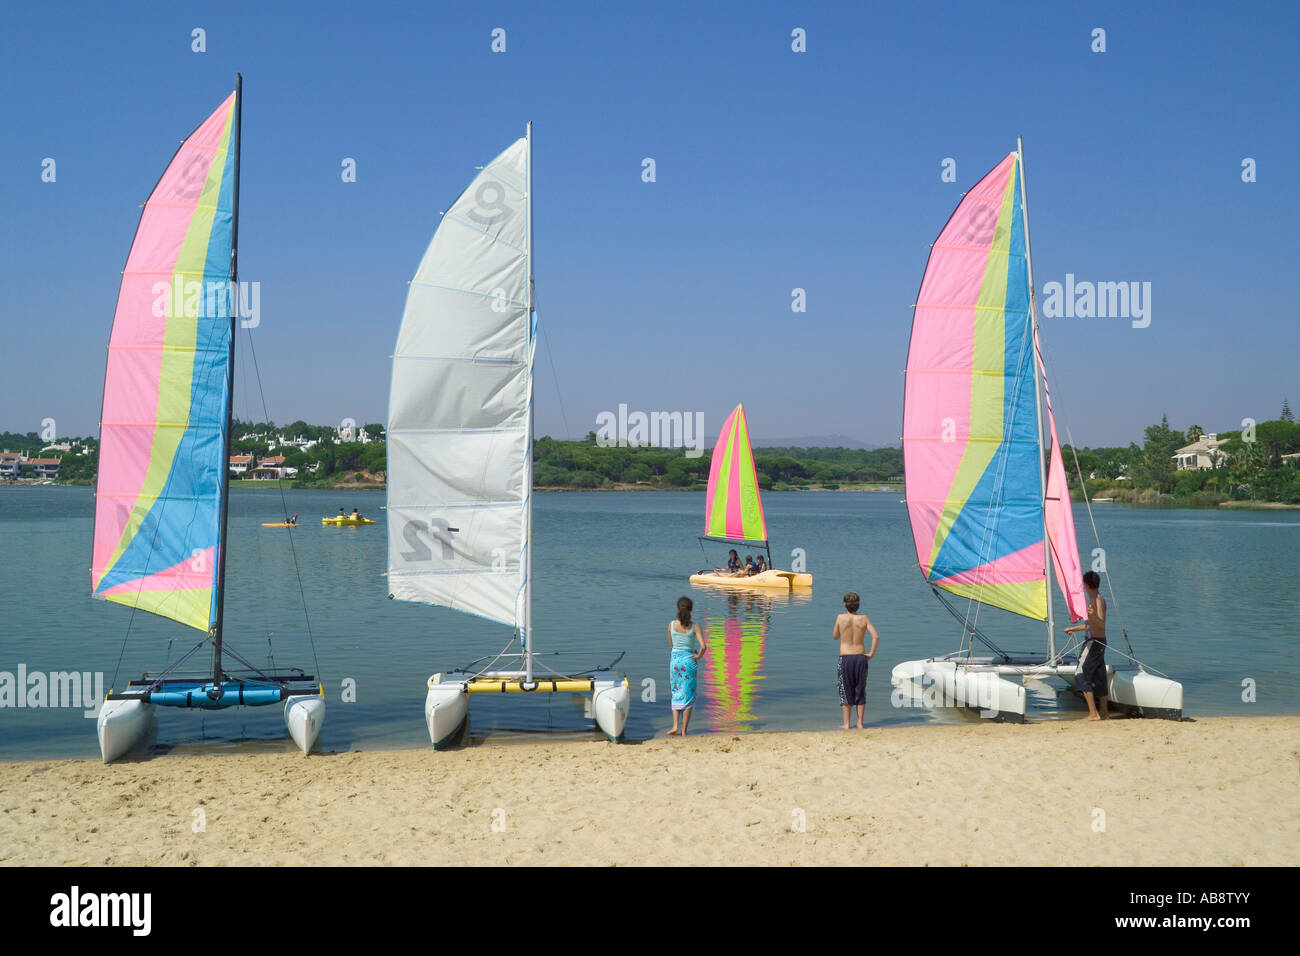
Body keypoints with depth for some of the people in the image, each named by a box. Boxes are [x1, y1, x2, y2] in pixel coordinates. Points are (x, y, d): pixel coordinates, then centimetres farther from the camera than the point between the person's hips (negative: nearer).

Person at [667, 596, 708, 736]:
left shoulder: (671, 624, -3)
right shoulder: (694, 627, -10)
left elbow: (670, 646, 7)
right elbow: (703, 646, -19)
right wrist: (698, 656, -2)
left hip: (675, 660, 2)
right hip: (689, 661, -2)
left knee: (676, 693, 16)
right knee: (688, 695, 7)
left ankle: (675, 726, 3)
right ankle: (684, 730, 8)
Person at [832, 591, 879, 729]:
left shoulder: (841, 618, -5)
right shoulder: (864, 618, -1)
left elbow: (835, 636, 11)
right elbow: (876, 636, -12)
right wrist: (871, 653, -3)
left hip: (845, 657, -1)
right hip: (861, 657, 1)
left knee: (846, 691, 8)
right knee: (860, 690, 12)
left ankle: (846, 723, 7)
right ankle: (860, 723, 12)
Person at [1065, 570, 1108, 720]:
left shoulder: (1097, 600, -15)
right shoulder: (1097, 599, 15)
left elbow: (1102, 624, -26)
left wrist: (1093, 615, -46)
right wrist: (1074, 628, 41)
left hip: (1094, 641, -10)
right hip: (1099, 642, 10)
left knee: (1081, 676, -10)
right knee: (1099, 678, 14)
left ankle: (1093, 713, -14)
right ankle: (1103, 712, 21)